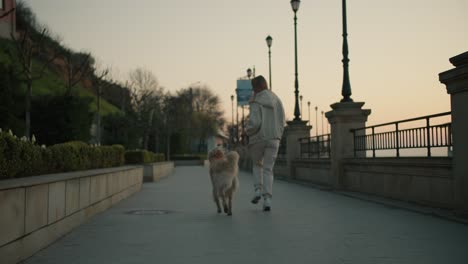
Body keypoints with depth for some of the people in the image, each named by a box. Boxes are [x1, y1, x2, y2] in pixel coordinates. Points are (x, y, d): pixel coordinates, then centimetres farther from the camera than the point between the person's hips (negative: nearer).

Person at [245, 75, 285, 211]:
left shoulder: (256, 102, -11)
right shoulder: (276, 100, 7)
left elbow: (254, 122, -19)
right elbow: (282, 121, 7)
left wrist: (248, 130, 1)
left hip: (258, 138, -3)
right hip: (274, 138, 3)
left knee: (257, 164, 22)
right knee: (268, 169, 6)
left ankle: (258, 190, 8)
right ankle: (267, 199, -5)